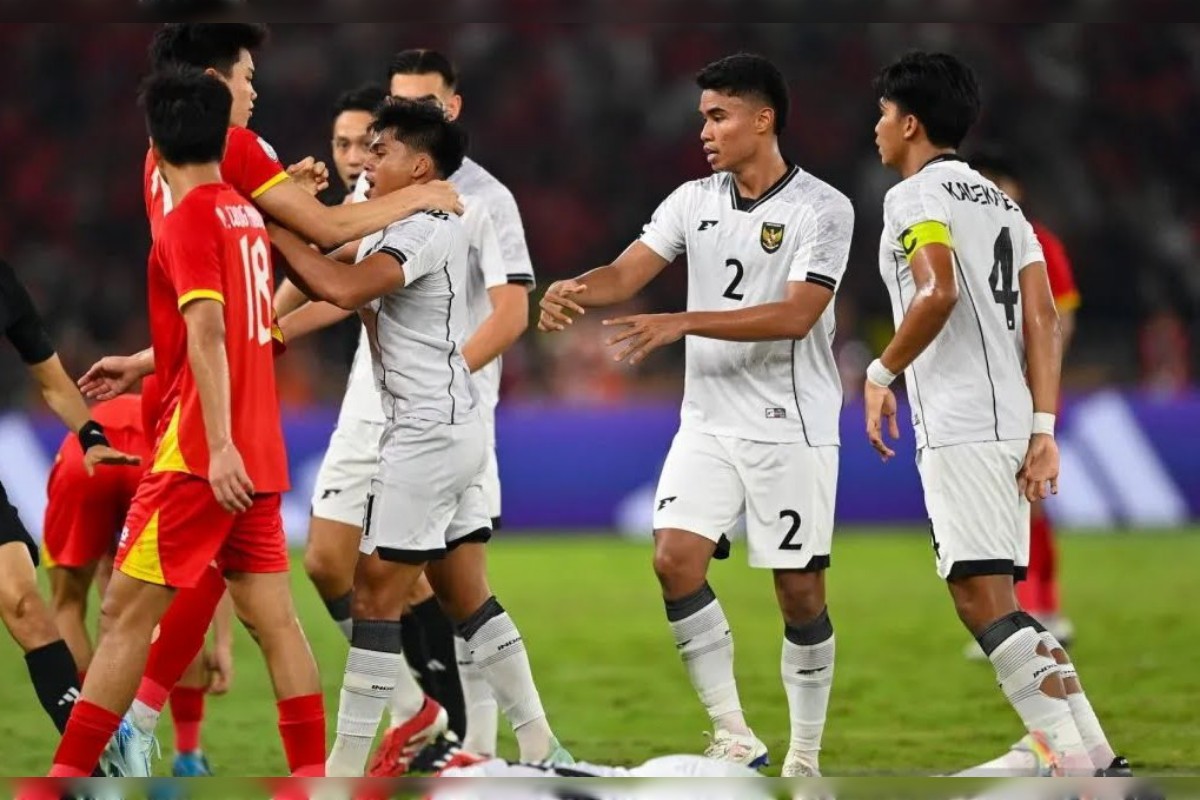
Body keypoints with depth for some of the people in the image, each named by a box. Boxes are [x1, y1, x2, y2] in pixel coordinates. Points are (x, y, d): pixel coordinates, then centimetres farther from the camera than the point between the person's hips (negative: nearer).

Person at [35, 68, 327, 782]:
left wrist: (219, 443, -28)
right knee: (275, 619, 6)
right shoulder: (249, 216, 14)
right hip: (258, 455, 8)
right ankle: (313, 778, 2)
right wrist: (140, 364, 38)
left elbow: (207, 330, -22)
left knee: (128, 612, -5)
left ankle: (68, 774, -4)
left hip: (201, 455, -8)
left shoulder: (190, 220, -10)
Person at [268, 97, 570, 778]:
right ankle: (541, 749, 15)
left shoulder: (429, 228, -14)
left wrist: (277, 229, -19)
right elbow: (330, 289, 12)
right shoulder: (404, 230, 17)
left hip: (430, 434, -10)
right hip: (449, 430, 10)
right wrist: (279, 234, -2)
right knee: (468, 597, 12)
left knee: (377, 595, -7)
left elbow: (346, 290, -28)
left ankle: (345, 770, -7)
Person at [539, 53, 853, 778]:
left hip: (793, 427, -4)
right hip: (711, 423, 4)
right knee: (676, 558, -13)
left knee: (801, 591, -1)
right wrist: (576, 291, -24)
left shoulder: (822, 208, -10)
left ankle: (806, 759, 14)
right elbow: (627, 274, -1)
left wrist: (683, 324, -26)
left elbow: (796, 315, -20)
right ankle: (736, 741, -5)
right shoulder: (693, 202, 7)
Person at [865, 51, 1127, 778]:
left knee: (983, 596, -10)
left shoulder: (917, 196, -4)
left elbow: (940, 293, -22)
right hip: (1012, 420, 9)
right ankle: (1086, 750, 10)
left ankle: (1069, 751, -16)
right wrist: (1043, 431, 8)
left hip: (959, 429, -9)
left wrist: (882, 373, -9)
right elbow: (1043, 321, 12)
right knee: (993, 595, 14)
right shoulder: (1000, 202, 20)